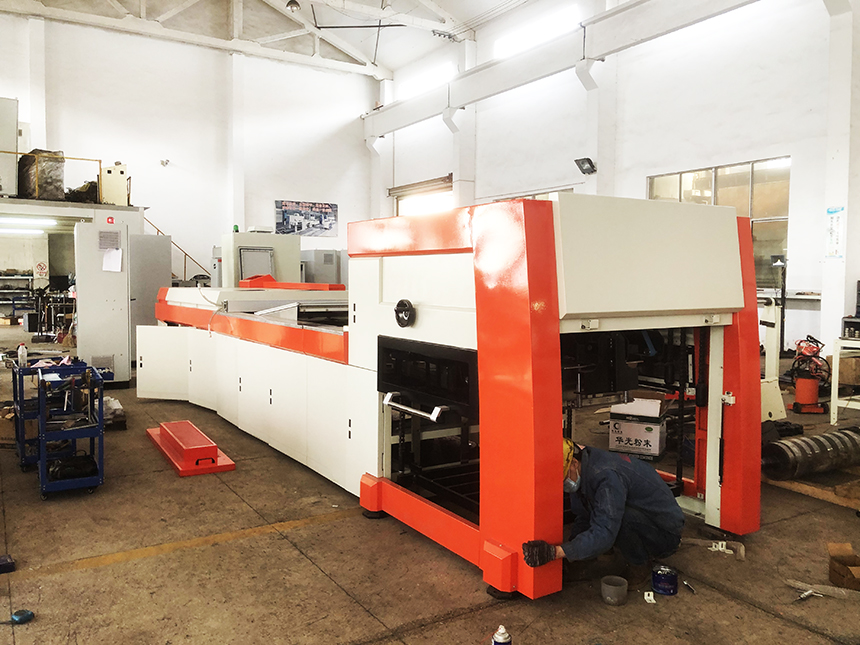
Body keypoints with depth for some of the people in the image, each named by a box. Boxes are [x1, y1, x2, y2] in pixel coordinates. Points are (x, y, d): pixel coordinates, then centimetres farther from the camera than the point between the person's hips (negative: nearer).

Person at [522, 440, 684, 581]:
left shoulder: (607, 476, -32)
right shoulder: (585, 472, -2)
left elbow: (604, 535, -38)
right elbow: (583, 519, 9)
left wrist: (555, 552, -44)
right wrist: (568, 555, -5)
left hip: (665, 534, -10)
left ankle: (640, 565, -6)